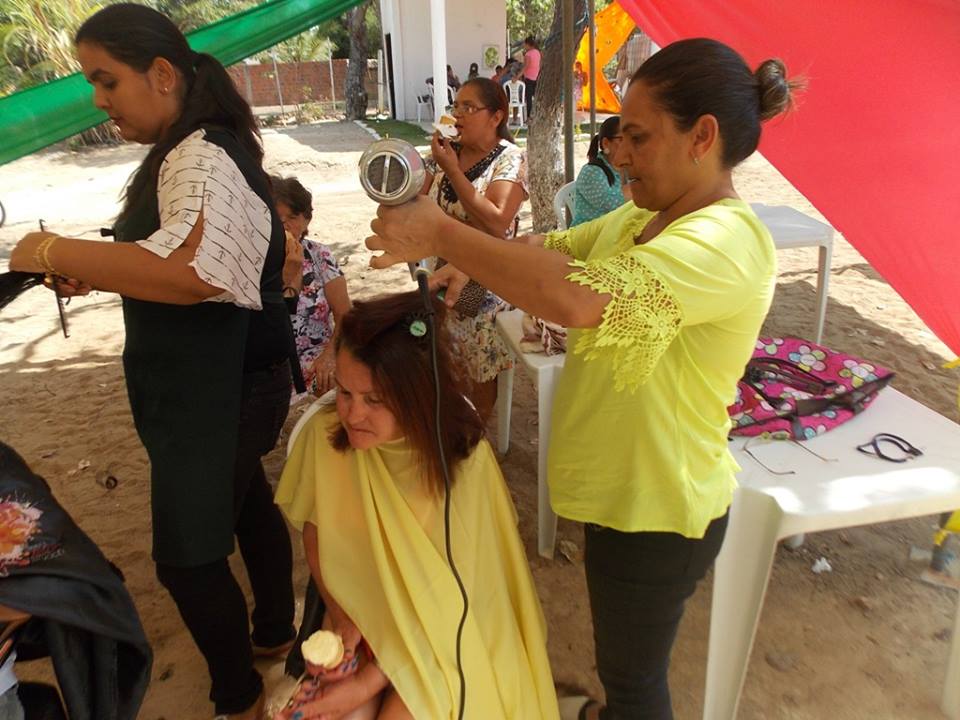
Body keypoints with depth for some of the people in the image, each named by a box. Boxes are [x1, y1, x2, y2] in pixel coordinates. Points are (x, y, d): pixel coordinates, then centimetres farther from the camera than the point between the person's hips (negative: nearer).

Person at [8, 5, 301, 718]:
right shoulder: (192, 149, 11)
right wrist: (100, 269, 3)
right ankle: (274, 632, 47)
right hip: (221, 382, 10)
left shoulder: (204, 160, -21)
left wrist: (54, 251, -27)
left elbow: (191, 269, -38)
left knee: (189, 555, 3)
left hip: (218, 391, -10)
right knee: (246, 501, 23)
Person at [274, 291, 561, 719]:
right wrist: (341, 615, -10)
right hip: (359, 621, 3)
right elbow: (314, 531, 1)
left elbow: (444, 597, -17)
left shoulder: (461, 458, -24)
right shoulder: (324, 434, -16)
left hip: (443, 639, -2)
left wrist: (368, 684, -18)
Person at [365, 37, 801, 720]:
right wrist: (469, 262, -14)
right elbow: (552, 247, 7)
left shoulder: (726, 242, -29)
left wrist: (442, 234, -33)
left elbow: (579, 298, -43)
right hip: (623, 487, 9)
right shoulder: (643, 217, 2)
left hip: (659, 513, -9)